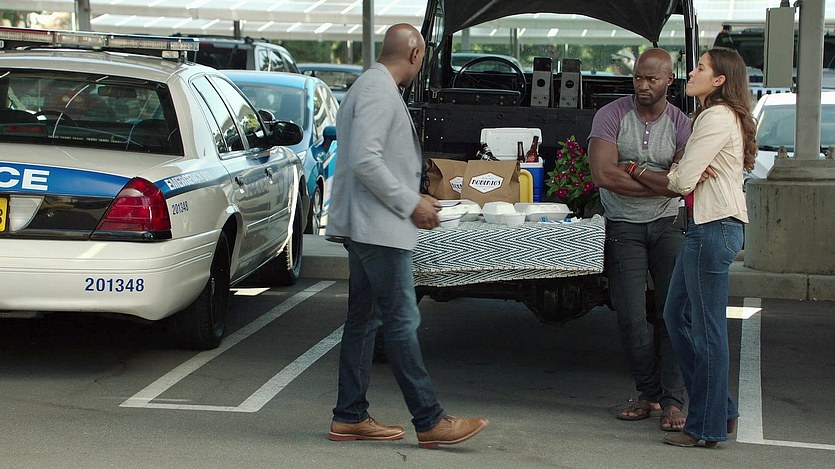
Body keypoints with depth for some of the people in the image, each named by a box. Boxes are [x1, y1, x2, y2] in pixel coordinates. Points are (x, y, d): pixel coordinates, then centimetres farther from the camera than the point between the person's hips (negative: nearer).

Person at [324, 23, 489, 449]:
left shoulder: (372, 86, 17)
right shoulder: (379, 91, -15)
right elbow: (365, 160, -24)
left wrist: (412, 199, 18)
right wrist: (411, 204, -17)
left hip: (367, 227, 11)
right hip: (377, 226, -11)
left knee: (363, 320, 12)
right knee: (401, 322, -8)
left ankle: (350, 417, 16)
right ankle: (429, 422, -5)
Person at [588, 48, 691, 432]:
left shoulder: (681, 125, 0)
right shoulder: (612, 116, -3)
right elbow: (602, 174, -16)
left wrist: (633, 169, -14)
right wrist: (660, 183, -12)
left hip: (667, 225, 1)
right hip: (624, 227, -1)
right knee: (632, 318, -2)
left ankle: (673, 400, -1)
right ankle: (649, 393, 14)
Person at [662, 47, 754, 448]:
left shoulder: (717, 117, -12)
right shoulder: (718, 115, 21)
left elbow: (683, 180, -16)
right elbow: (690, 176, 18)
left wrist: (653, 176, 4)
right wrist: (688, 174, -3)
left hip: (714, 229, -11)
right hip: (705, 225, 11)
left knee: (707, 330, -5)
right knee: (677, 316, 15)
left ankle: (707, 428, 3)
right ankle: (721, 410, 21)